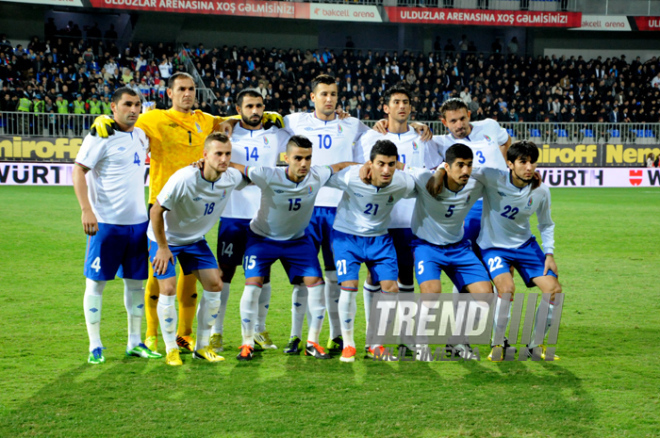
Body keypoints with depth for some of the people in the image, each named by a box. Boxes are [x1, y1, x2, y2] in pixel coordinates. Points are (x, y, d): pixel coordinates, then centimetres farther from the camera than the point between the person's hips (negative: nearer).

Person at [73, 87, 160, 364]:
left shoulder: (141, 136, 12)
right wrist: (87, 210, -21)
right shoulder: (100, 135, -8)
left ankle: (134, 343, 18)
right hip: (106, 222, -7)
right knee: (96, 281, -1)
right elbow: (78, 172, -12)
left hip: (138, 221, 7)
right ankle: (95, 346, 7)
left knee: (135, 281, 10)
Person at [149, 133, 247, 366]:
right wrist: (162, 247, -18)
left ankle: (202, 347, 12)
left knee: (214, 285, -2)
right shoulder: (184, 179, -34)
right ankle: (171, 350, 5)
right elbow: (156, 211, -24)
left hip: (195, 239, 6)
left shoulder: (232, 178, -17)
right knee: (168, 290, -12)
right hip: (165, 238, -5)